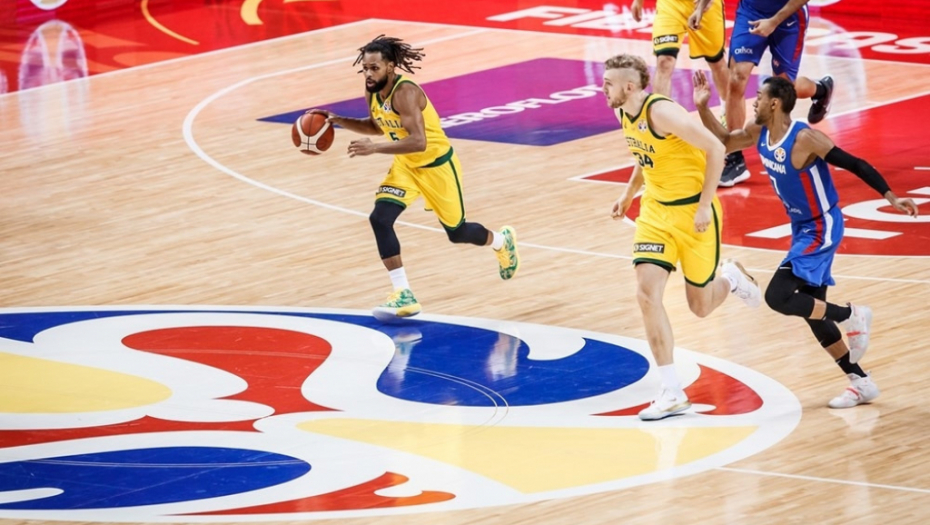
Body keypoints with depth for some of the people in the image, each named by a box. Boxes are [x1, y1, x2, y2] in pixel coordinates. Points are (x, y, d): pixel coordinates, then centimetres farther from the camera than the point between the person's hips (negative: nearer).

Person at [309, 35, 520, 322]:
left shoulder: (405, 92, -32)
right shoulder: (372, 91, -6)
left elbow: (418, 142, -40)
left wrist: (374, 148, -45)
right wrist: (339, 121, 0)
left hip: (437, 165, -7)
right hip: (405, 166, 7)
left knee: (457, 232, 11)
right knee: (380, 218, -16)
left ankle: (502, 241, 47)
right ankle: (404, 296, -11)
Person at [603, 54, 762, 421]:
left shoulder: (662, 112, -25)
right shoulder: (625, 114, 1)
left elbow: (715, 149, -23)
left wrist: (705, 206, -22)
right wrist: (629, 194, 16)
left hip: (693, 212, -7)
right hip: (655, 211, 7)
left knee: (700, 306, 5)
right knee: (647, 292, -12)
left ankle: (730, 279, 43)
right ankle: (672, 394, -7)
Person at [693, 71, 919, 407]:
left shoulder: (805, 139, -25)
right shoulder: (759, 133, -1)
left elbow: (855, 165, -22)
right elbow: (724, 143, 15)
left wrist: (891, 197, -26)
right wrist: (702, 107, 0)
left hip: (821, 230, -9)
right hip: (801, 228, 9)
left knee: (778, 297, -19)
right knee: (812, 312, 11)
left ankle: (851, 316, -2)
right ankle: (861, 383, 20)